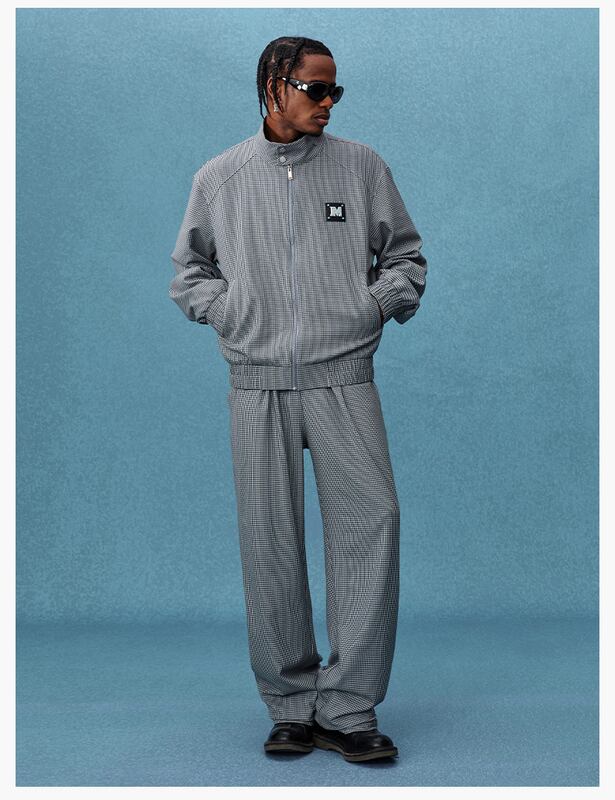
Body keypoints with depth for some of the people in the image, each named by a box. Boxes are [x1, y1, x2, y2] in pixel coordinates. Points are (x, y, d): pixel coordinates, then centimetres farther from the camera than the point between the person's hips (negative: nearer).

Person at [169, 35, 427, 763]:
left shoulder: (362, 166, 10)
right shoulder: (219, 178, 10)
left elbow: (405, 254, 17)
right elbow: (188, 272, 17)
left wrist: (378, 304, 0)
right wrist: (233, 311, 0)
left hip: (344, 379, 0)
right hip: (259, 383, 0)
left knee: (370, 522, -13)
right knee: (269, 540, 0)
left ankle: (348, 707, -4)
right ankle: (292, 705, 12)